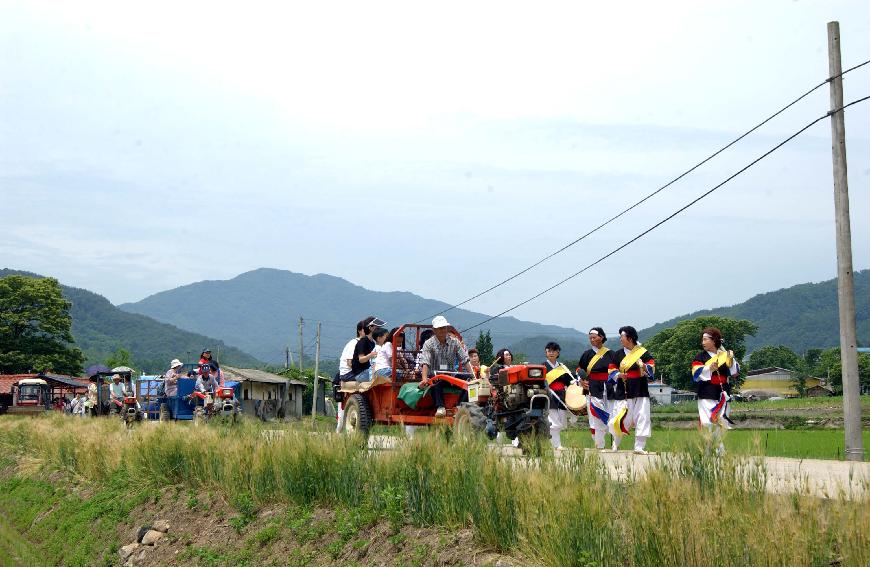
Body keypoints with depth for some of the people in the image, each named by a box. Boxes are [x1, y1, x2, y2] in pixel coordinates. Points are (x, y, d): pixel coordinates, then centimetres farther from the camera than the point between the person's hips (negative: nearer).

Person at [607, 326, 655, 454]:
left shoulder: (643, 352, 1)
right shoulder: (618, 354, 7)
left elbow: (651, 368, -2)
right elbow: (611, 370, 9)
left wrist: (643, 366, -22)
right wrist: (618, 375, -11)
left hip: (640, 391, -1)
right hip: (623, 391, 1)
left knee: (642, 417, -2)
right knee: (619, 418, -1)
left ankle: (639, 447, 7)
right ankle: (615, 445, 20)